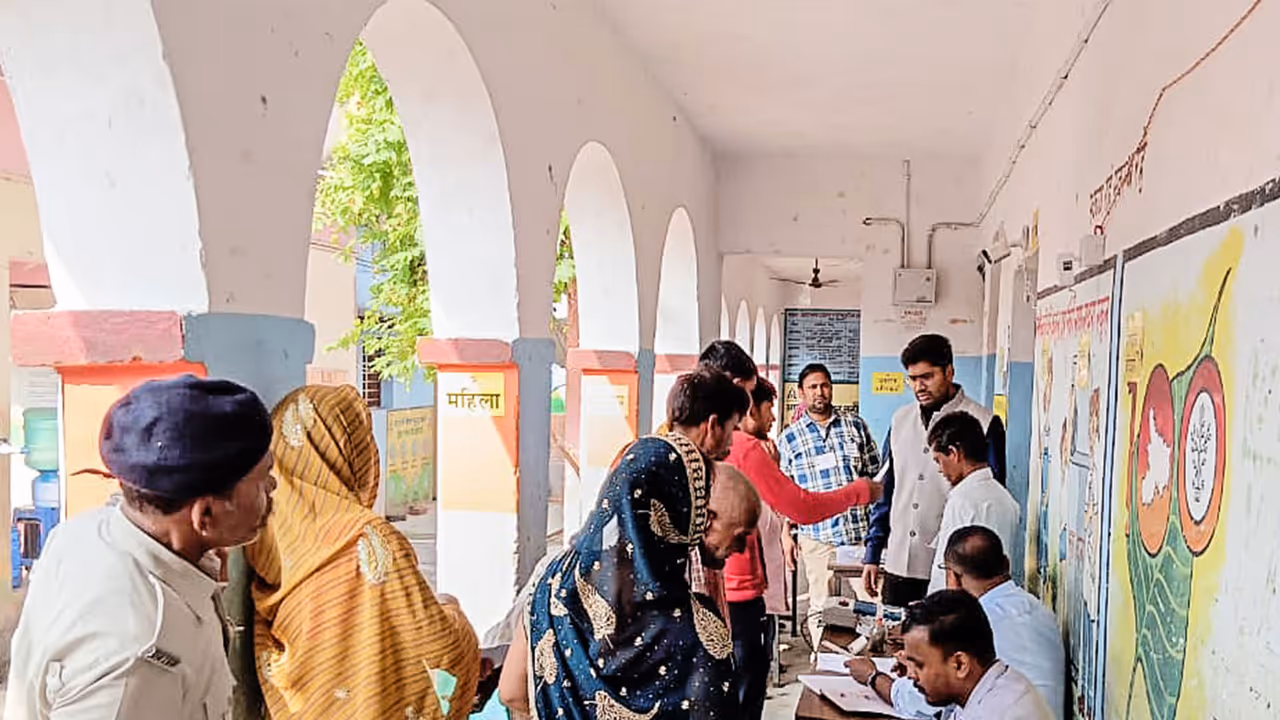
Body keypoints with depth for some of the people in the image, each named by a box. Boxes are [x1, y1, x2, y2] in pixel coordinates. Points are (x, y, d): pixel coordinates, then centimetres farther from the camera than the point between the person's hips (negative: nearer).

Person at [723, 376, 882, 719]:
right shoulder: (747, 449, -16)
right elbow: (803, 507, -16)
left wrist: (770, 465, 13)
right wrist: (858, 491, -3)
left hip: (715, 592, 9)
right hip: (743, 594, -9)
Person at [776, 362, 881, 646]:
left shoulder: (855, 424, 8)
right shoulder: (789, 438, 4)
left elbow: (875, 471, 12)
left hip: (860, 530, 1)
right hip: (818, 535, -1)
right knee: (820, 606, 6)